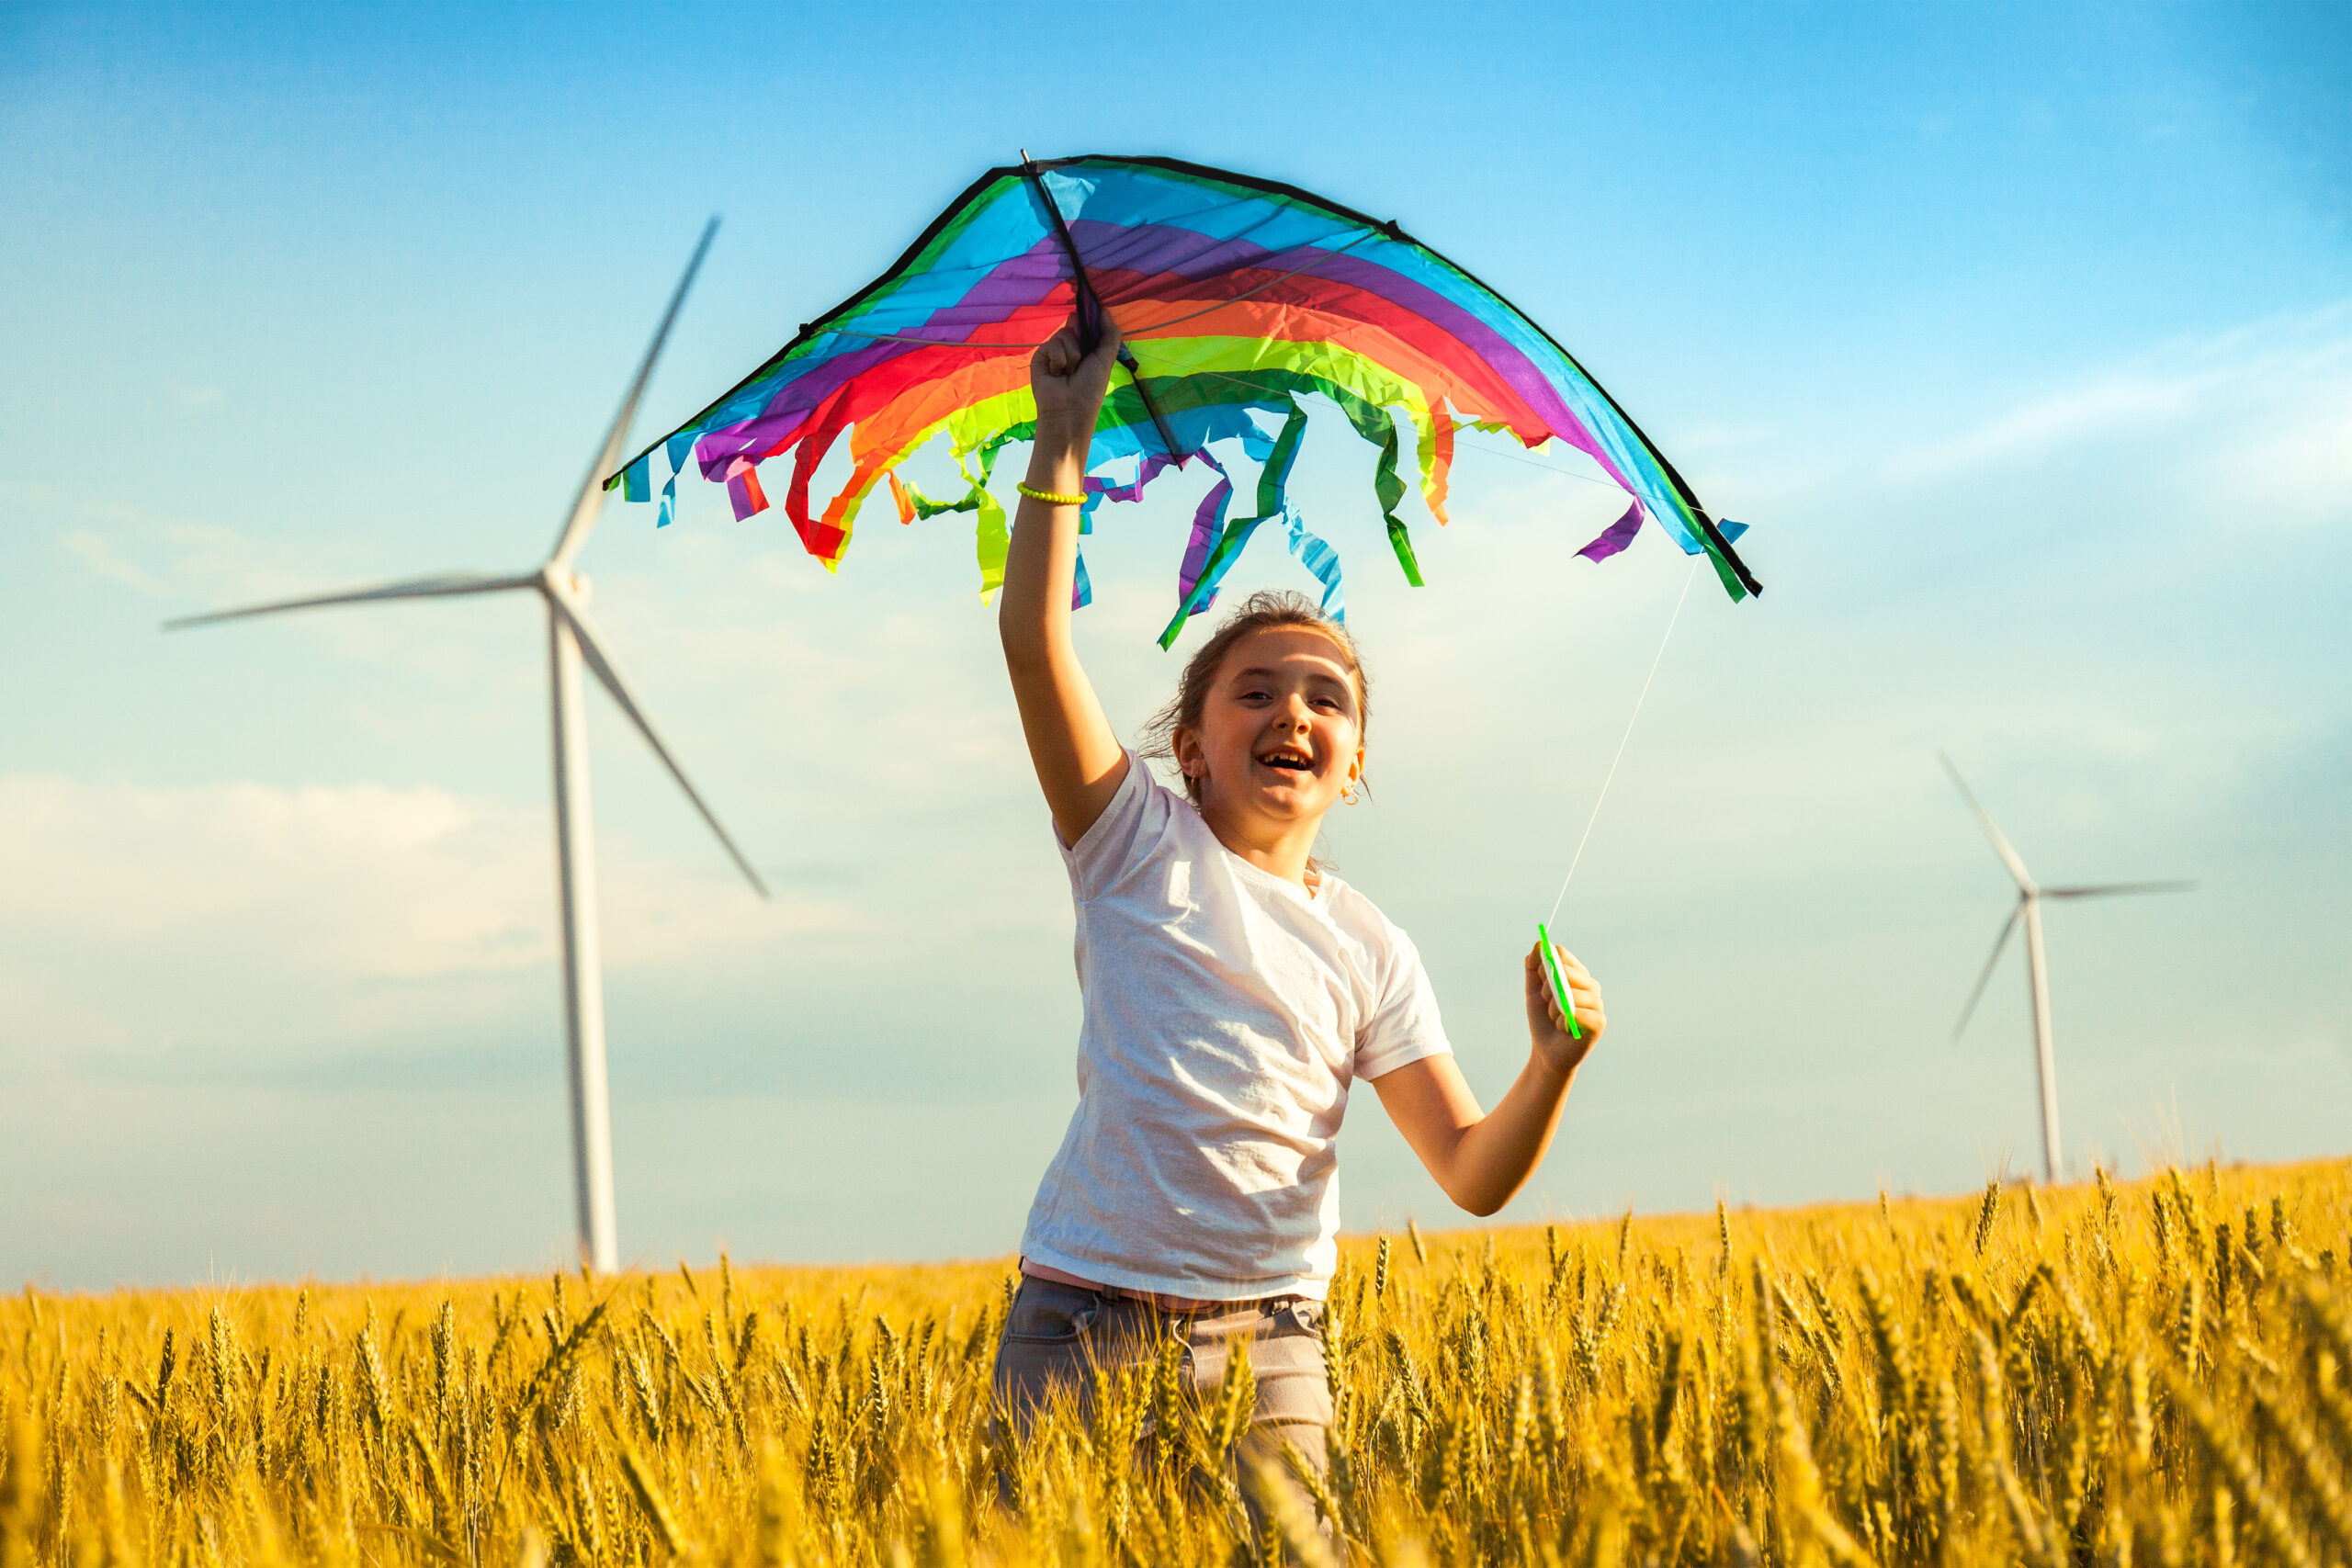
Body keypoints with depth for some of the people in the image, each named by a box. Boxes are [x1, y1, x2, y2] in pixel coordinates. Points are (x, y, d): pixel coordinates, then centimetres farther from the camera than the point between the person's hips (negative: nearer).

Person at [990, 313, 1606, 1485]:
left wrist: (1554, 1063, -11)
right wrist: (1063, 440, -9)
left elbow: (1474, 1176, 6)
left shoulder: (1370, 949, 11)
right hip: (1085, 1326, -2)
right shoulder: (1141, 848, 4)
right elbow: (1032, 637, -7)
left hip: (1268, 1344, 2)